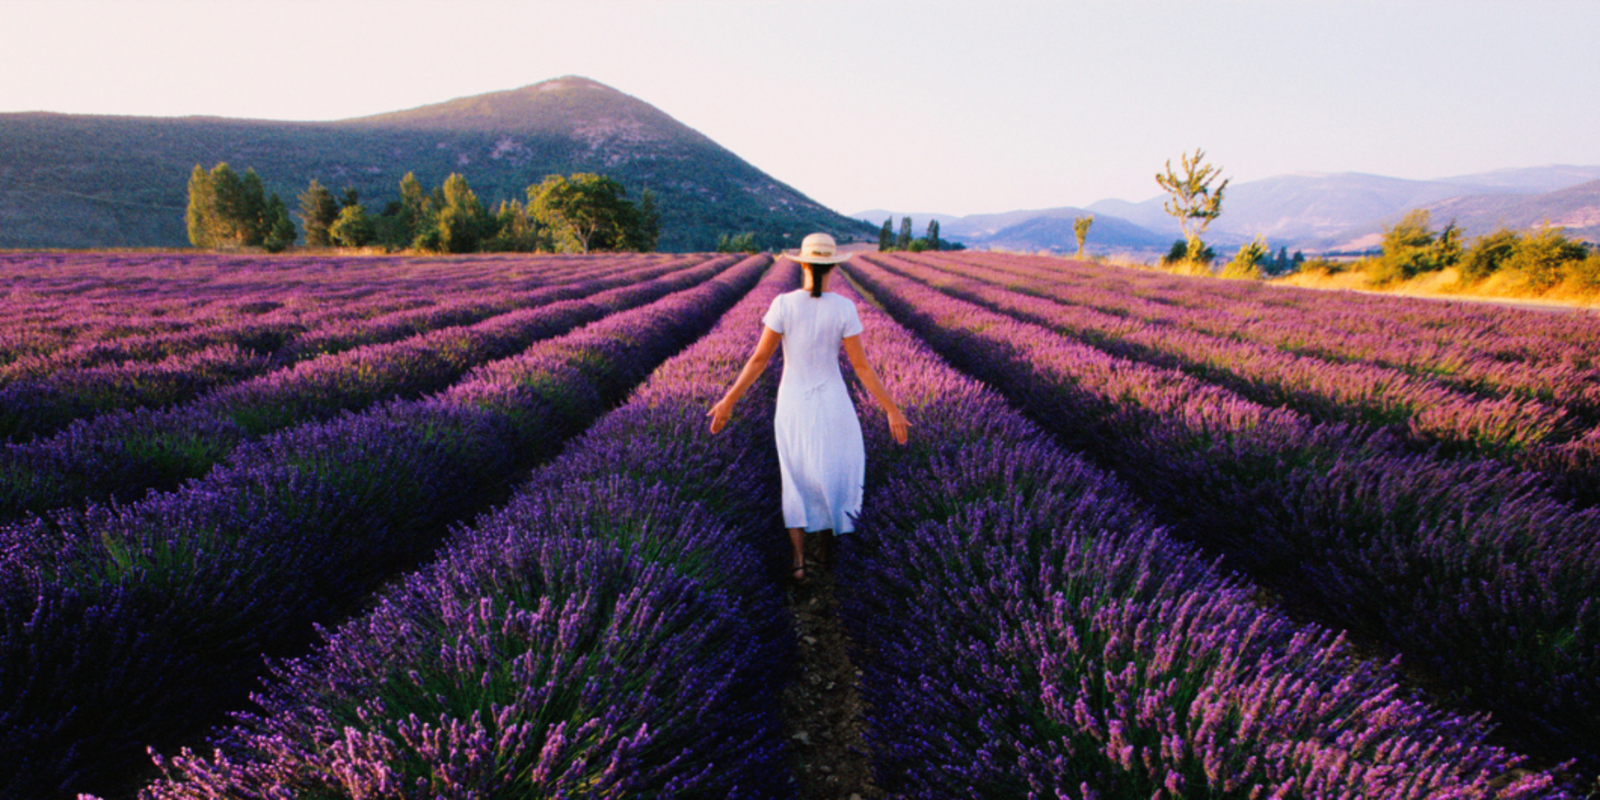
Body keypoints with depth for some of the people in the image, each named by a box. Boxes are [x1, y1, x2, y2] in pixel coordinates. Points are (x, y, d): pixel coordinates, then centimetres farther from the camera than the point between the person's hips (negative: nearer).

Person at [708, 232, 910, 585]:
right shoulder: (844, 308, -13)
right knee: (834, 473, 24)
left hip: (792, 404, 0)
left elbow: (759, 358, -13)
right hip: (831, 402, 0)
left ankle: (799, 560, 9)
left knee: (797, 480, 17)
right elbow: (861, 366, -13)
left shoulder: (783, 303, -14)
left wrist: (728, 401, -5)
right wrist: (893, 410, -6)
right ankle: (826, 545, 36)